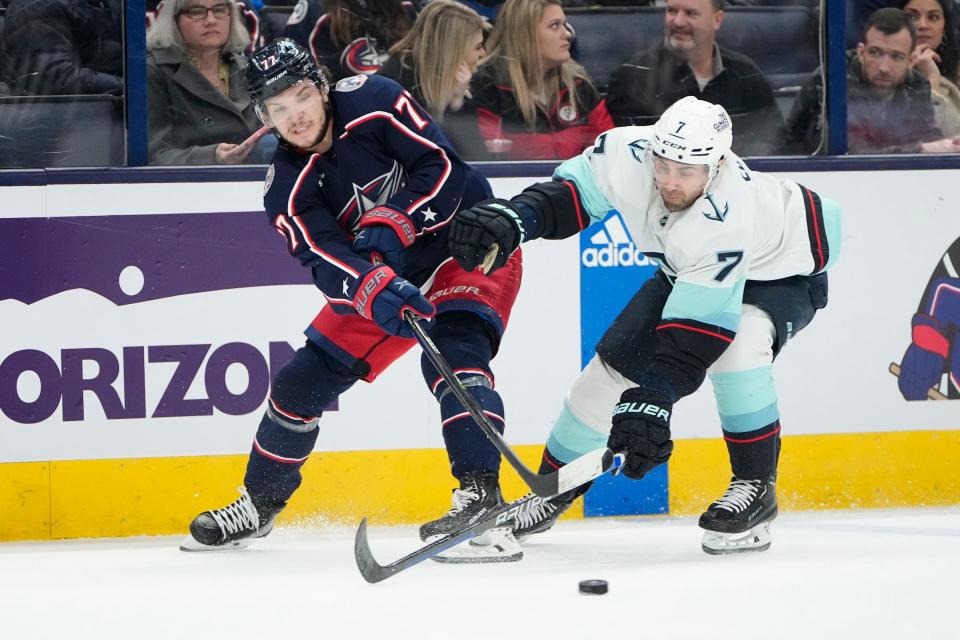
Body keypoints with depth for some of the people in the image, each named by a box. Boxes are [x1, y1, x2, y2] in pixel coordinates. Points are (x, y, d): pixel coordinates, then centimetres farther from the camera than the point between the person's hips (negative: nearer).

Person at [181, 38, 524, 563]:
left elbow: (444, 170, -22)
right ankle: (257, 505, 26)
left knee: (453, 352, -31)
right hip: (376, 271, 5)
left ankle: (482, 497, -39)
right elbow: (326, 261, -26)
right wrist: (376, 290, -46)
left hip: (470, 239, -5)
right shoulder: (287, 189, -14)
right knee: (306, 377, 4)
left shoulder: (372, 102, -22)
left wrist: (391, 226, -33)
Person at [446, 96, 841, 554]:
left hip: (780, 272, -6)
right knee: (614, 363, 0)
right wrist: (513, 217, -33)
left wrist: (652, 399, -50)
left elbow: (694, 332, -43)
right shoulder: (629, 153, -30)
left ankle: (756, 485, -19)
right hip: (686, 271, 6)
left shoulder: (727, 220, -43)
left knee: (736, 344, -36)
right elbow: (571, 192, -15)